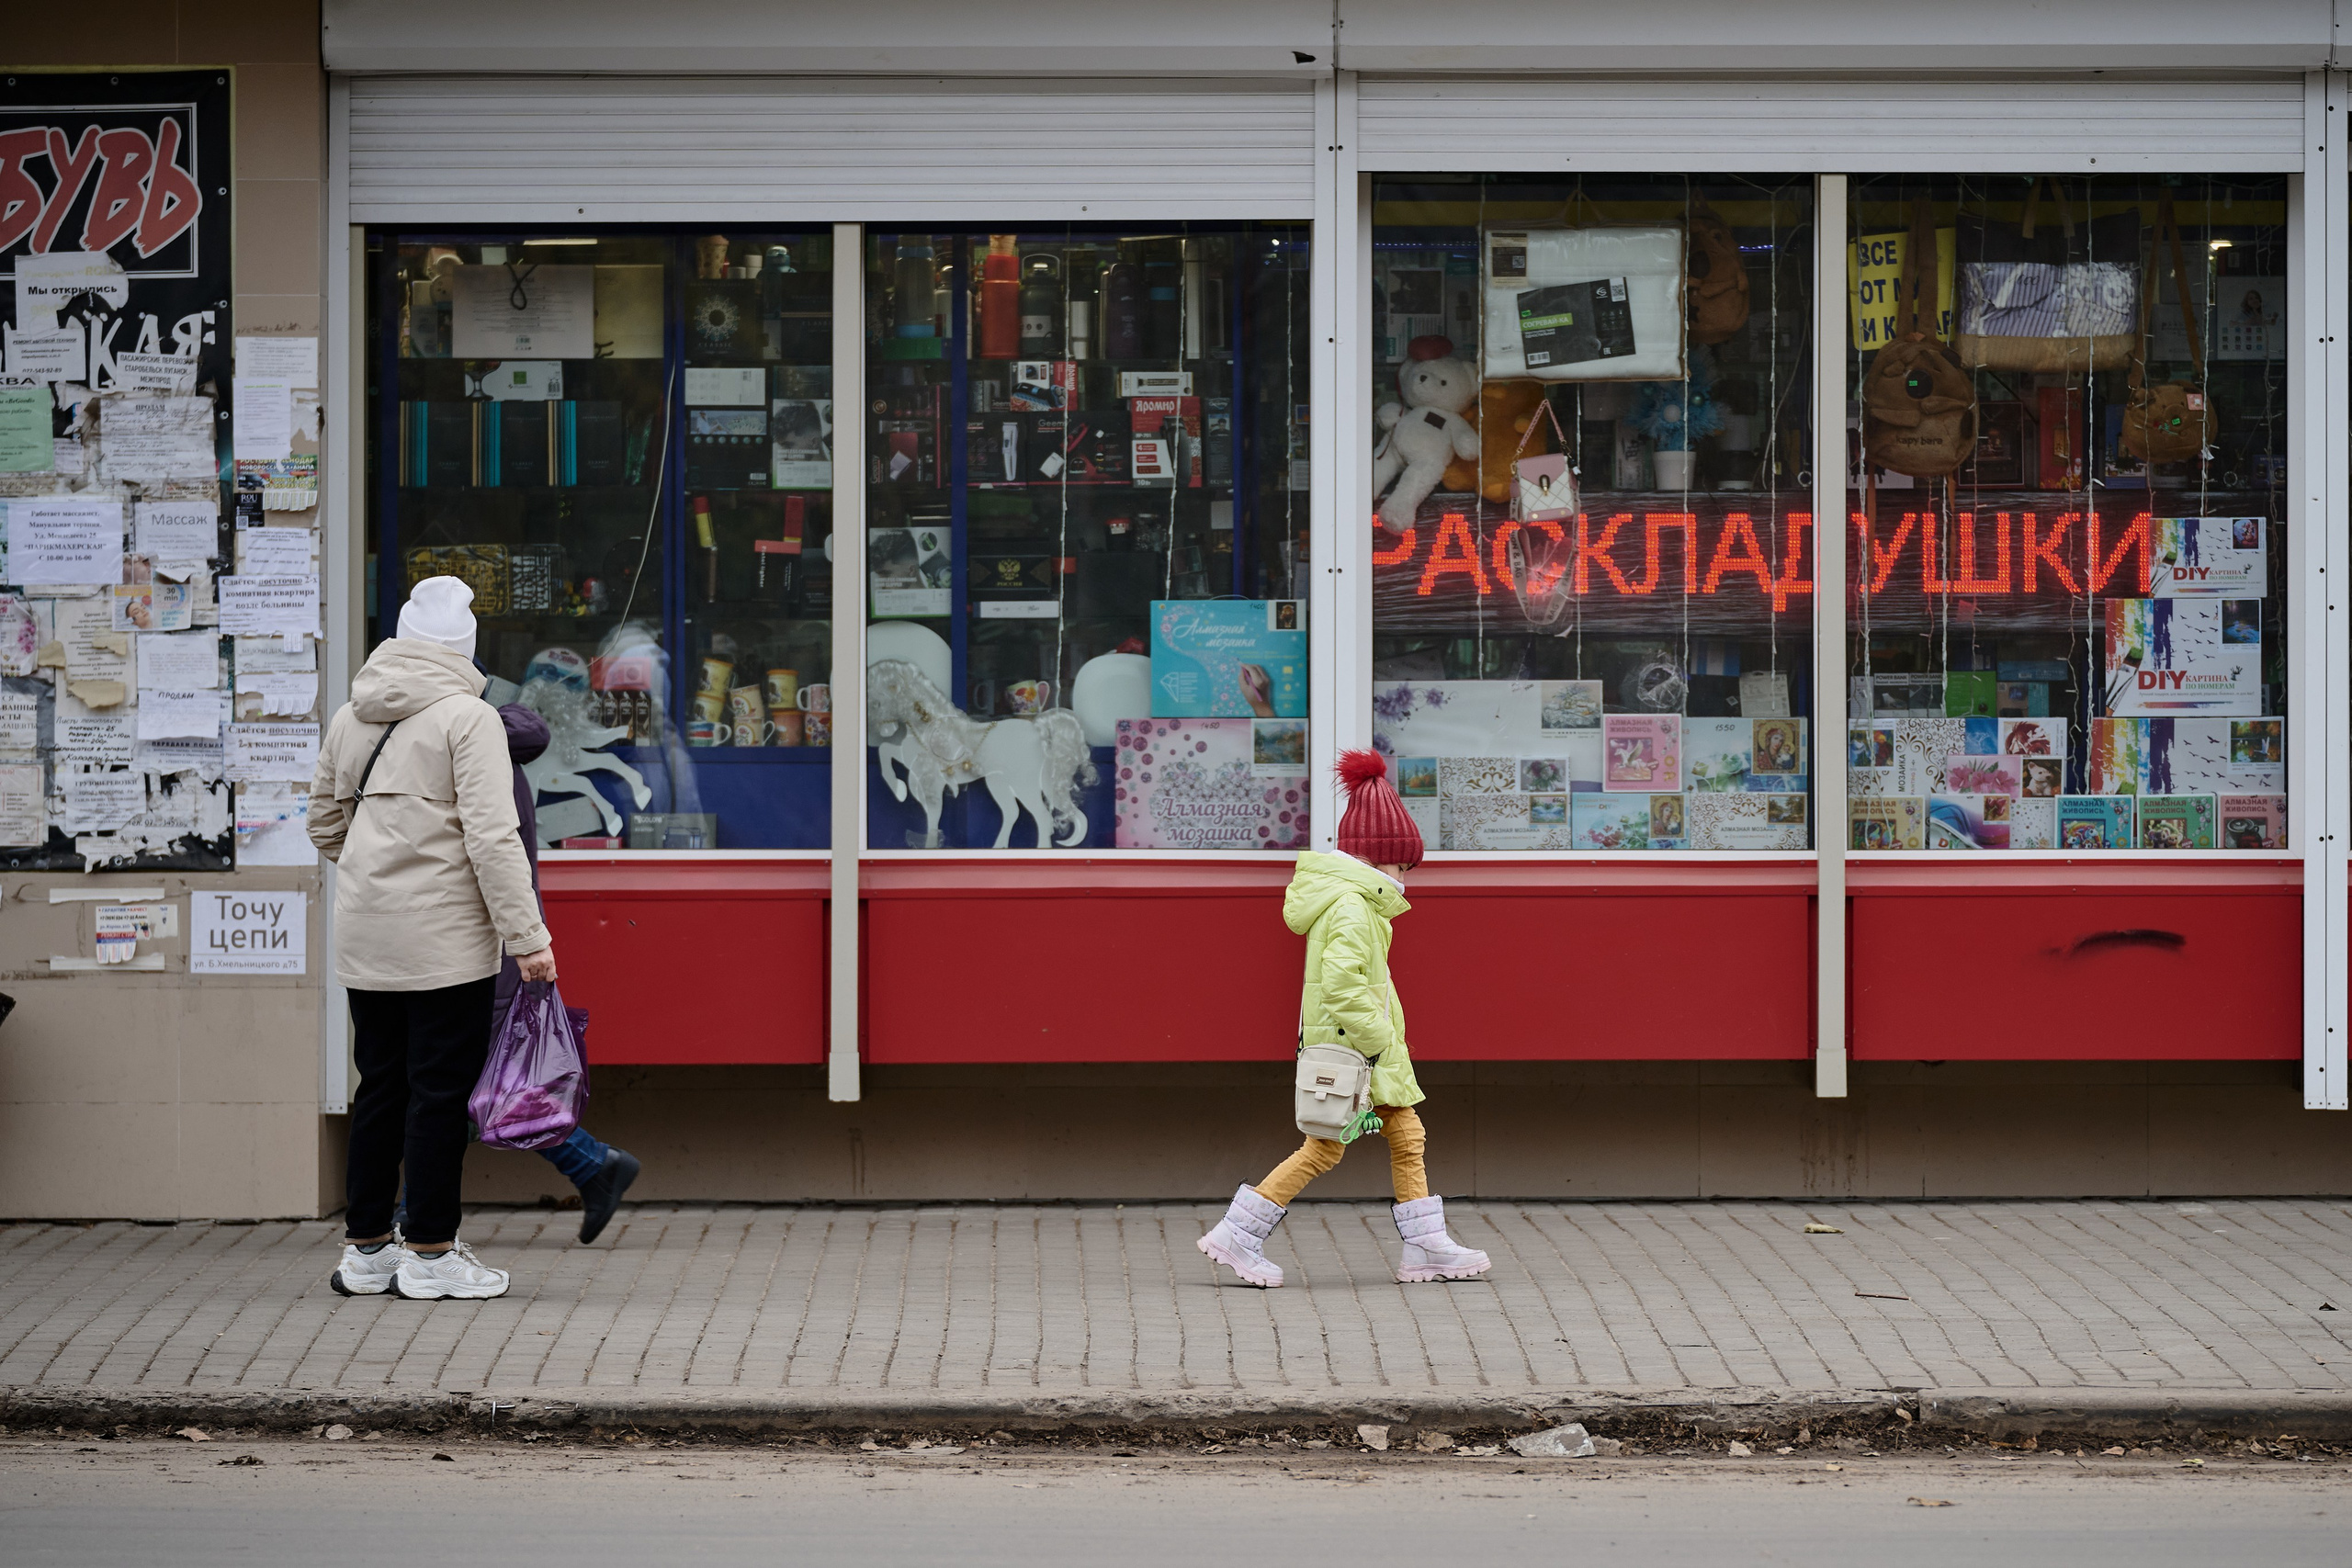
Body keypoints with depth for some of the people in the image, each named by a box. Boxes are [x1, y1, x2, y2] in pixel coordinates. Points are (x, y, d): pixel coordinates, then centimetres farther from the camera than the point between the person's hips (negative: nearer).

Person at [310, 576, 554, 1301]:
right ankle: (429, 1253, 5)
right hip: (445, 938, -6)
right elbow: (492, 835, -17)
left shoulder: (349, 718, 11)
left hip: (365, 938, 7)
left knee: (381, 1087, 14)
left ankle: (365, 1247, 19)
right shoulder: (468, 718, -10)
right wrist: (525, 934, -15)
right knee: (442, 1090, 1)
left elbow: (325, 824, 21)